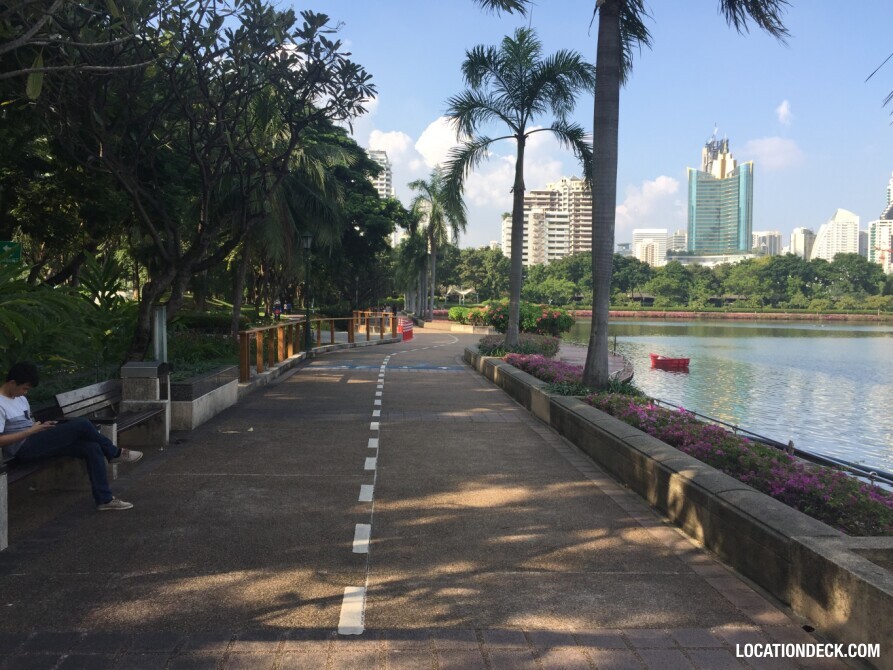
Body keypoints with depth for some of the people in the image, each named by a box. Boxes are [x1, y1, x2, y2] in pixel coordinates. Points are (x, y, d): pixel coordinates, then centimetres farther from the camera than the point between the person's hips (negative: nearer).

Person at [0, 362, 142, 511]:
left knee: (93, 448, -9)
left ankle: (105, 499, -5)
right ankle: (114, 453, 3)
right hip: (24, 449, -9)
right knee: (81, 424, -21)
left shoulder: (20, 398, 14)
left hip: (36, 443, 9)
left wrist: (41, 426, 1)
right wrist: (31, 431, -21)